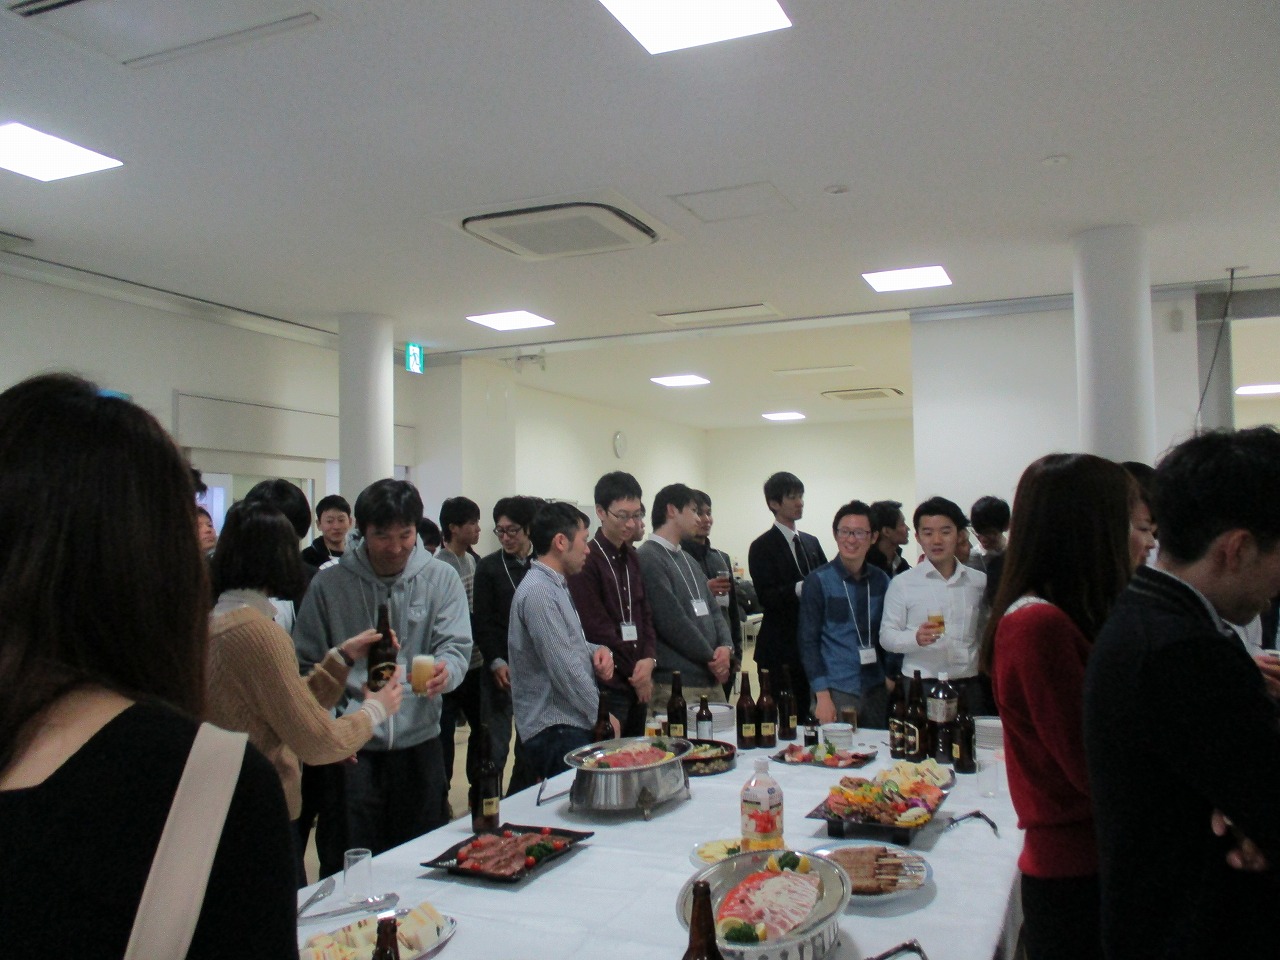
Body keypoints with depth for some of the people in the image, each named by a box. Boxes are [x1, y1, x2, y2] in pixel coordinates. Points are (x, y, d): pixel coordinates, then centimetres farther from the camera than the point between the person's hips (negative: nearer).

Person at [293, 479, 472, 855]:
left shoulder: (441, 579, -1)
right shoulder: (329, 584, -1)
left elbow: (456, 646, -7)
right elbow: (308, 665, 4)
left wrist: (446, 670, -30)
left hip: (419, 741, 1)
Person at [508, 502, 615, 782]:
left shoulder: (556, 586, 16)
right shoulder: (539, 592, -17)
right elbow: (565, 669, -20)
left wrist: (597, 651, 3)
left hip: (572, 725, 9)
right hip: (555, 731, -9)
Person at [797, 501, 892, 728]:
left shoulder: (881, 580, 5)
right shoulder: (818, 581, -6)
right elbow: (807, 640, -6)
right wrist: (822, 696, -11)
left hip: (876, 691, 4)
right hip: (837, 692, -4)